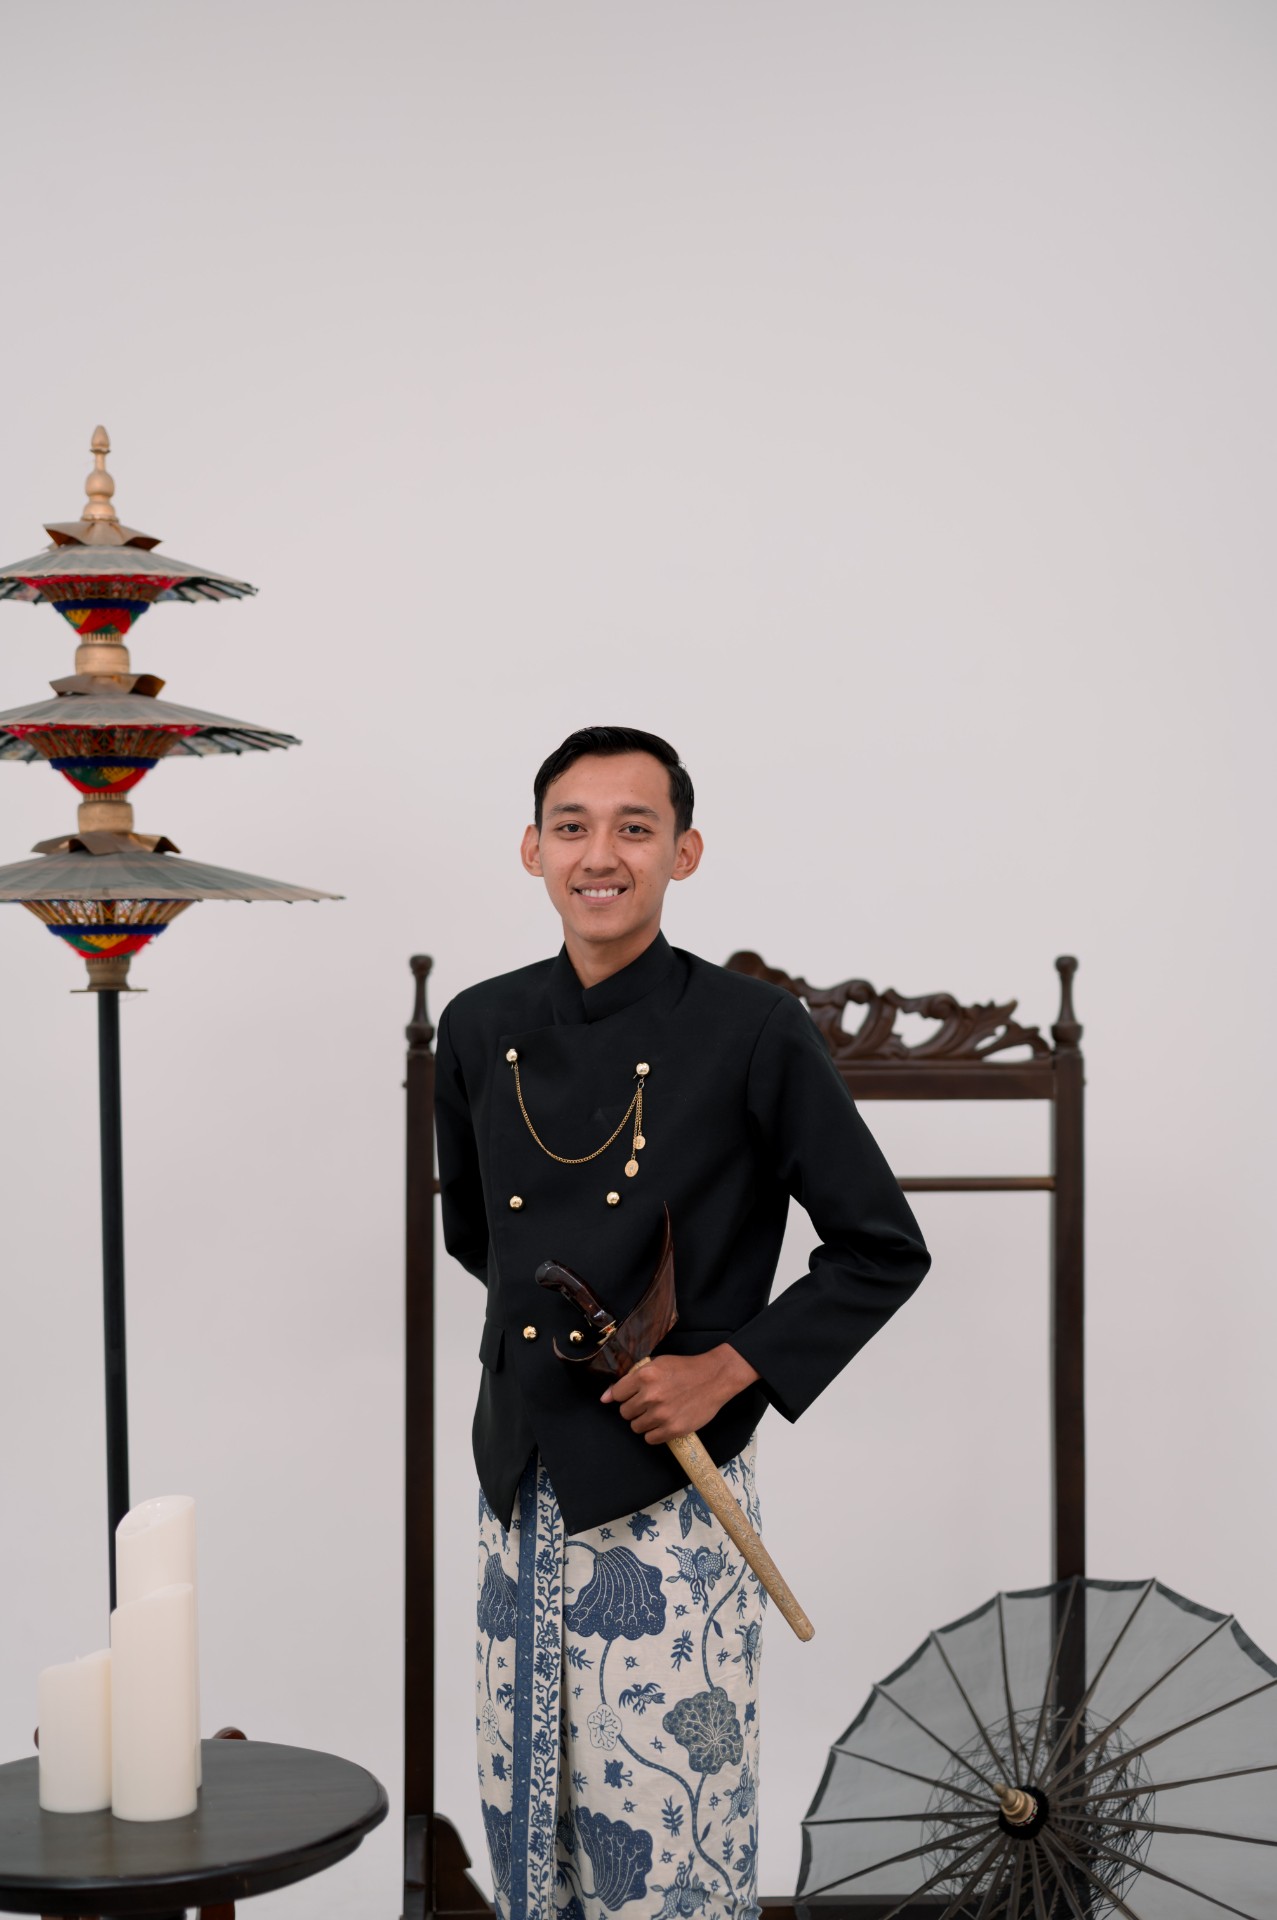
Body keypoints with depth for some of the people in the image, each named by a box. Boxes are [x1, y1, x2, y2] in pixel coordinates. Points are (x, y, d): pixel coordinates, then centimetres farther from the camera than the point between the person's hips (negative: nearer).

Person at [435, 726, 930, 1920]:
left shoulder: (755, 1036, -10)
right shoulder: (482, 1031, 5)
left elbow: (884, 1249, -5)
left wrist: (727, 1368, -12)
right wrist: (552, 1317, 10)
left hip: (667, 1497, -5)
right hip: (521, 1486, 5)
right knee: (527, 1813, 14)